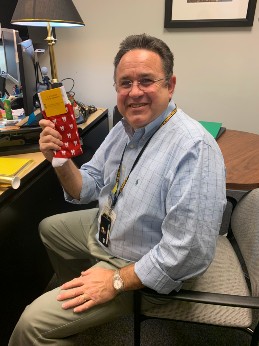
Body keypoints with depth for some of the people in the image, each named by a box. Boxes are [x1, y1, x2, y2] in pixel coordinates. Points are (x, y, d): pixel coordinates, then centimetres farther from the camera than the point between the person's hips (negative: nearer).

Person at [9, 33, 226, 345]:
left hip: (140, 268, -8)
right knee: (48, 228, 28)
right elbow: (86, 190, 1)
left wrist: (117, 281, -23)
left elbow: (190, 252, -31)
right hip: (105, 228, 8)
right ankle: (77, 296, 49)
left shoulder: (195, 148, -31)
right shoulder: (125, 128, -3)